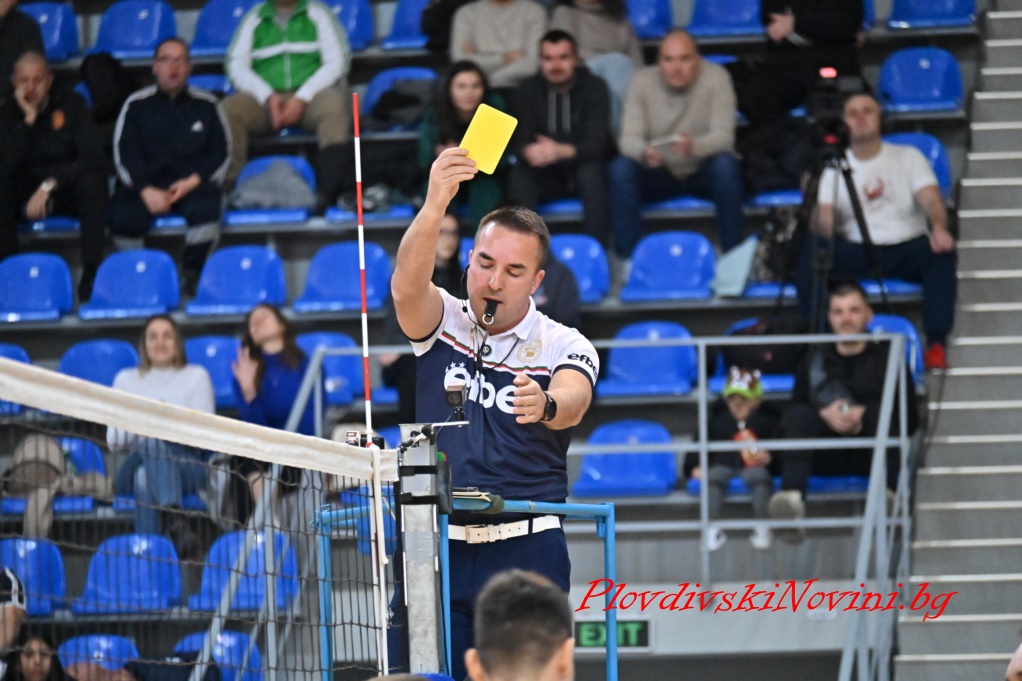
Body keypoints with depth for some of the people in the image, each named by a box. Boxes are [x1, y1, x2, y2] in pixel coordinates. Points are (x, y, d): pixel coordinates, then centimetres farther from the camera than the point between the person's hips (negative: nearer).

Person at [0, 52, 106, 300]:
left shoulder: (70, 104, -7)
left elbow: (92, 157, -17)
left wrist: (50, 185, -27)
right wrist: (28, 120, -23)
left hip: (68, 189, -1)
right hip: (27, 191, 1)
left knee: (92, 183, -35)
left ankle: (91, 274, -33)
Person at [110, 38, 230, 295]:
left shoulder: (206, 105, 14)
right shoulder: (136, 105, 13)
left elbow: (220, 153, 10)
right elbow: (124, 154, 3)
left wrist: (193, 182, -9)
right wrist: (146, 191, -14)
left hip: (192, 184, 0)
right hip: (144, 184, 0)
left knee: (206, 207, -35)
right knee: (123, 216, -32)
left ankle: (192, 274, -15)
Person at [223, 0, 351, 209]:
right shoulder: (255, 17, 15)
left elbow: (336, 61, 0)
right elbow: (236, 65, 6)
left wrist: (302, 98, -14)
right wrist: (268, 96, -12)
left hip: (309, 97, -2)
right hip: (265, 100, 2)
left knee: (333, 104, -35)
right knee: (228, 109, -26)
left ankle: (328, 192, -44)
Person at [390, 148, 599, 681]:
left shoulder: (565, 347, -1)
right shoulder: (442, 323, 3)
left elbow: (572, 401, -23)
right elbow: (407, 286, -20)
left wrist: (545, 406, -49)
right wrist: (435, 207, -39)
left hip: (527, 553, -1)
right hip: (439, 549, 2)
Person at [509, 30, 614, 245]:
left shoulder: (594, 88, -7)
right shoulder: (526, 92, 0)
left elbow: (596, 144, -18)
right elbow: (520, 141, -8)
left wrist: (563, 151, -40)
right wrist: (529, 152, -36)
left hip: (584, 166, -2)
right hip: (547, 176, 2)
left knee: (592, 172, -35)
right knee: (519, 175, -28)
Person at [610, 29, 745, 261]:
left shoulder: (716, 77, -15)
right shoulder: (642, 81, -10)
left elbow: (724, 136, -23)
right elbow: (628, 138, -16)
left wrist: (693, 147, -47)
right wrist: (644, 152, -43)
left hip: (703, 173, -1)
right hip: (660, 175, 1)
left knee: (726, 165, -34)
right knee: (621, 168, -28)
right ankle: (628, 257, -21)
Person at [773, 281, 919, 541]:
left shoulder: (886, 355, 9)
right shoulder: (815, 359, 16)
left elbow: (910, 420, 0)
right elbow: (794, 411, 4)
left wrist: (864, 417, -16)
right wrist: (825, 414, -17)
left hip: (869, 458, -1)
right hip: (827, 459, 1)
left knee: (882, 411, -29)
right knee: (800, 414, -25)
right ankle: (792, 496, -50)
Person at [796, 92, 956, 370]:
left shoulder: (908, 157, 8)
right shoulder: (835, 167, 9)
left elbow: (931, 200, -8)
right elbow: (823, 218, -3)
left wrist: (939, 228, -32)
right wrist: (821, 224, -31)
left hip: (907, 247, -1)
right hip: (856, 251, 1)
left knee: (942, 253, -34)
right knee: (808, 251, -29)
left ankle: (936, 344, -37)